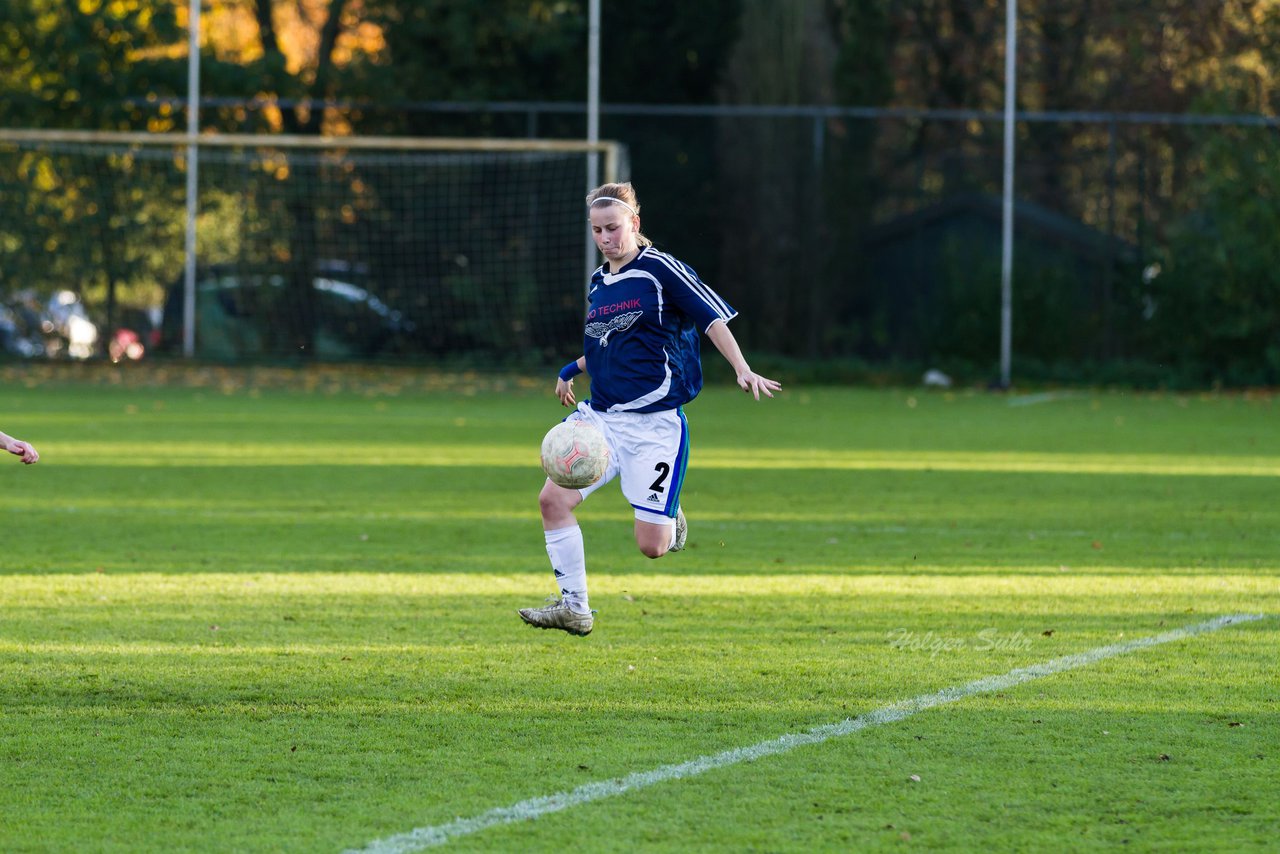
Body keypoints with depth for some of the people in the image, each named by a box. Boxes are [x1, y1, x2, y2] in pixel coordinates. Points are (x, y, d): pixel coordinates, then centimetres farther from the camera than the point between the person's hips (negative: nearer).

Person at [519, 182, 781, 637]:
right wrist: (574, 369, 20)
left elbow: (713, 318, -9)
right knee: (553, 498, -12)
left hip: (654, 424, -6)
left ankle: (670, 518, 29)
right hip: (602, 417, 6)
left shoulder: (660, 269, -7)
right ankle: (574, 608, -3)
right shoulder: (598, 283, 14)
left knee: (651, 546, -9)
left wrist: (743, 370, -21)